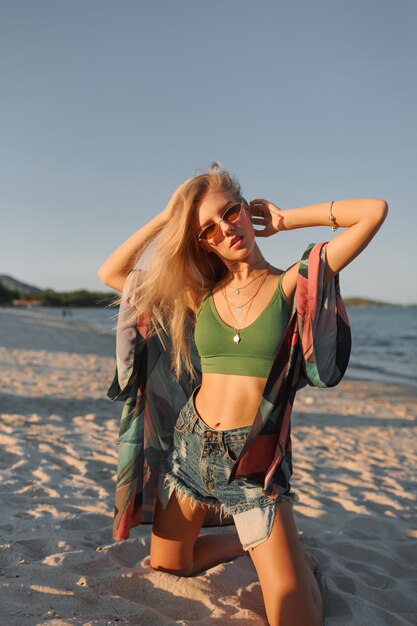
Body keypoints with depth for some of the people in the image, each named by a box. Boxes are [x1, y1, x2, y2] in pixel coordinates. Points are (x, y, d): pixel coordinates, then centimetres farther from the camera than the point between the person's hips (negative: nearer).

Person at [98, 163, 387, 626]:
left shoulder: (292, 285, -7)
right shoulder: (198, 295, 3)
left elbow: (374, 211, -13)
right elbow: (110, 274, 5)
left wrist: (282, 219, -6)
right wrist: (165, 218, 0)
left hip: (255, 464, -4)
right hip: (190, 446, 4)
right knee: (165, 569, 20)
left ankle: (291, 555, 28)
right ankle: (253, 541, 42)